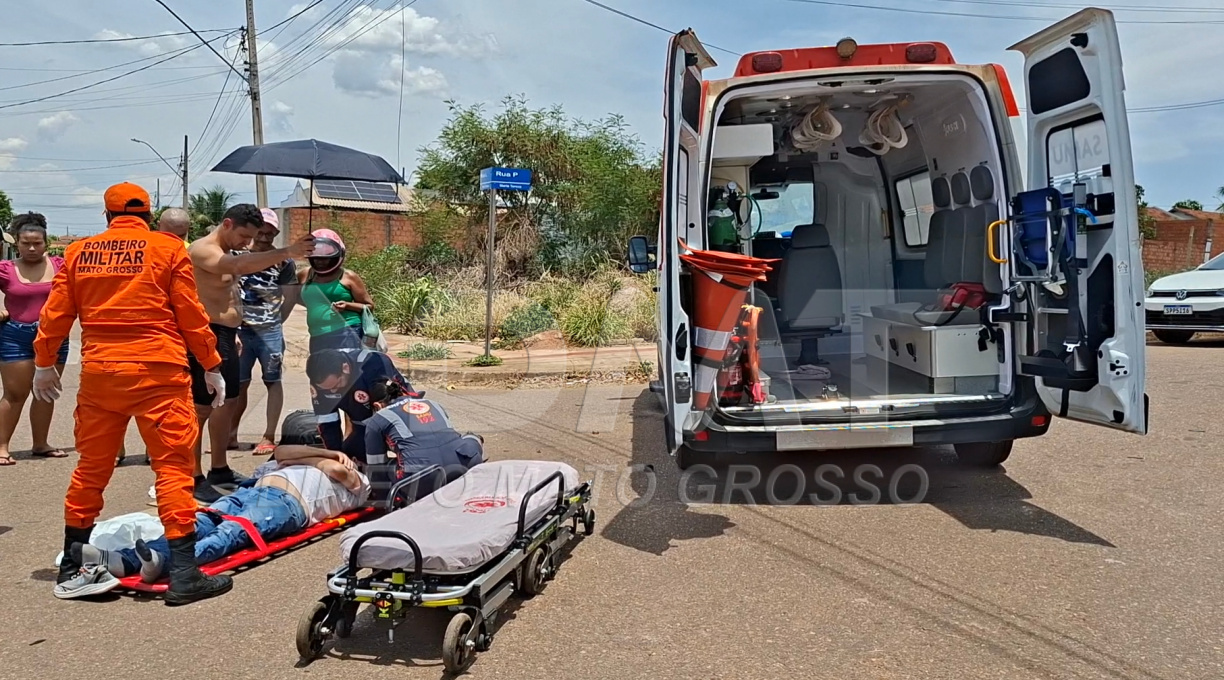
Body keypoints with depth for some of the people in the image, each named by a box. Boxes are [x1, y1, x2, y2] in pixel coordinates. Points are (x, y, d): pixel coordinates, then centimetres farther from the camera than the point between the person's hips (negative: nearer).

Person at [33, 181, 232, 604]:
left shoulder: (79, 252, 10)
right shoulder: (168, 248, 0)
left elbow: (56, 314, 13)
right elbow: (191, 315, -1)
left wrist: (44, 363, 26)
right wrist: (212, 366, 7)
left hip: (98, 372, 4)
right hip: (157, 371, -4)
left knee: (92, 467, 16)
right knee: (173, 465, -1)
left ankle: (71, 568, 25)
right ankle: (184, 574, -3)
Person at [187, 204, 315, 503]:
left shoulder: (225, 253, 17)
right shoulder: (202, 250, -16)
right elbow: (239, 265, -36)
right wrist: (287, 252, -43)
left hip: (224, 335, 10)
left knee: (227, 402, 15)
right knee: (201, 408, -7)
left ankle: (219, 470, 27)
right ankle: (195, 479, -2)